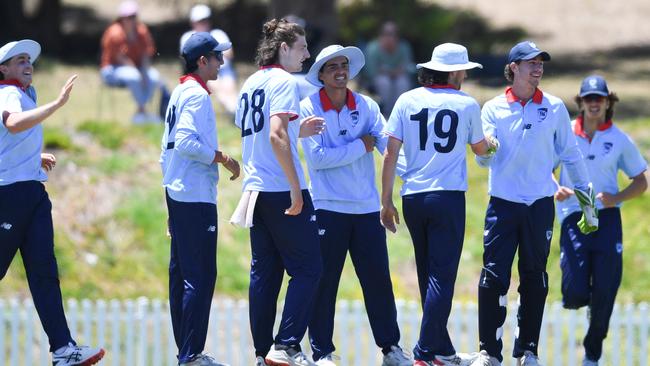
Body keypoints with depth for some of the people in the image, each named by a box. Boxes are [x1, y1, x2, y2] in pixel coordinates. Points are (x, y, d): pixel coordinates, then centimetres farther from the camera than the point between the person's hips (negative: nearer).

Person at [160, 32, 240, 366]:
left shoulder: (179, 93, 17)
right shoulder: (197, 95, -12)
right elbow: (186, 141, -24)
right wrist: (221, 157, -15)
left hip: (176, 194, 10)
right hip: (196, 197, -10)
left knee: (181, 273, 12)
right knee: (201, 276, -10)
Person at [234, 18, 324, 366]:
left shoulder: (250, 84, 15)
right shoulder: (283, 81, -10)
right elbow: (277, 136, -21)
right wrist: (295, 189, -22)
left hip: (255, 191, 8)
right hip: (282, 191, -8)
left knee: (264, 272, 9)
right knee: (307, 269, -3)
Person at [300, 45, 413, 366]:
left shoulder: (366, 107, 6)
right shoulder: (309, 108, -4)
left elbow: (391, 146, -4)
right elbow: (316, 158, -14)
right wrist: (359, 147, -11)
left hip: (367, 207, 3)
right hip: (327, 207, -3)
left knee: (378, 279, 5)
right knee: (324, 282, 1)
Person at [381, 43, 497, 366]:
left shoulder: (407, 101, 4)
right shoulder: (467, 105, 1)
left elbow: (390, 154, 0)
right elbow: (480, 149, 17)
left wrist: (386, 202, 6)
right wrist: (491, 145, 41)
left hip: (412, 197, 3)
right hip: (448, 196, -3)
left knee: (428, 276, 14)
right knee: (441, 277, -4)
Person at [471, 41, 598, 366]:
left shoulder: (554, 108, 5)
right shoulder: (493, 108, 4)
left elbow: (570, 154, 12)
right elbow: (485, 159, -2)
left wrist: (586, 196, 11)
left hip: (540, 205, 1)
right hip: (502, 204, -1)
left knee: (534, 278, 6)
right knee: (493, 277, -8)